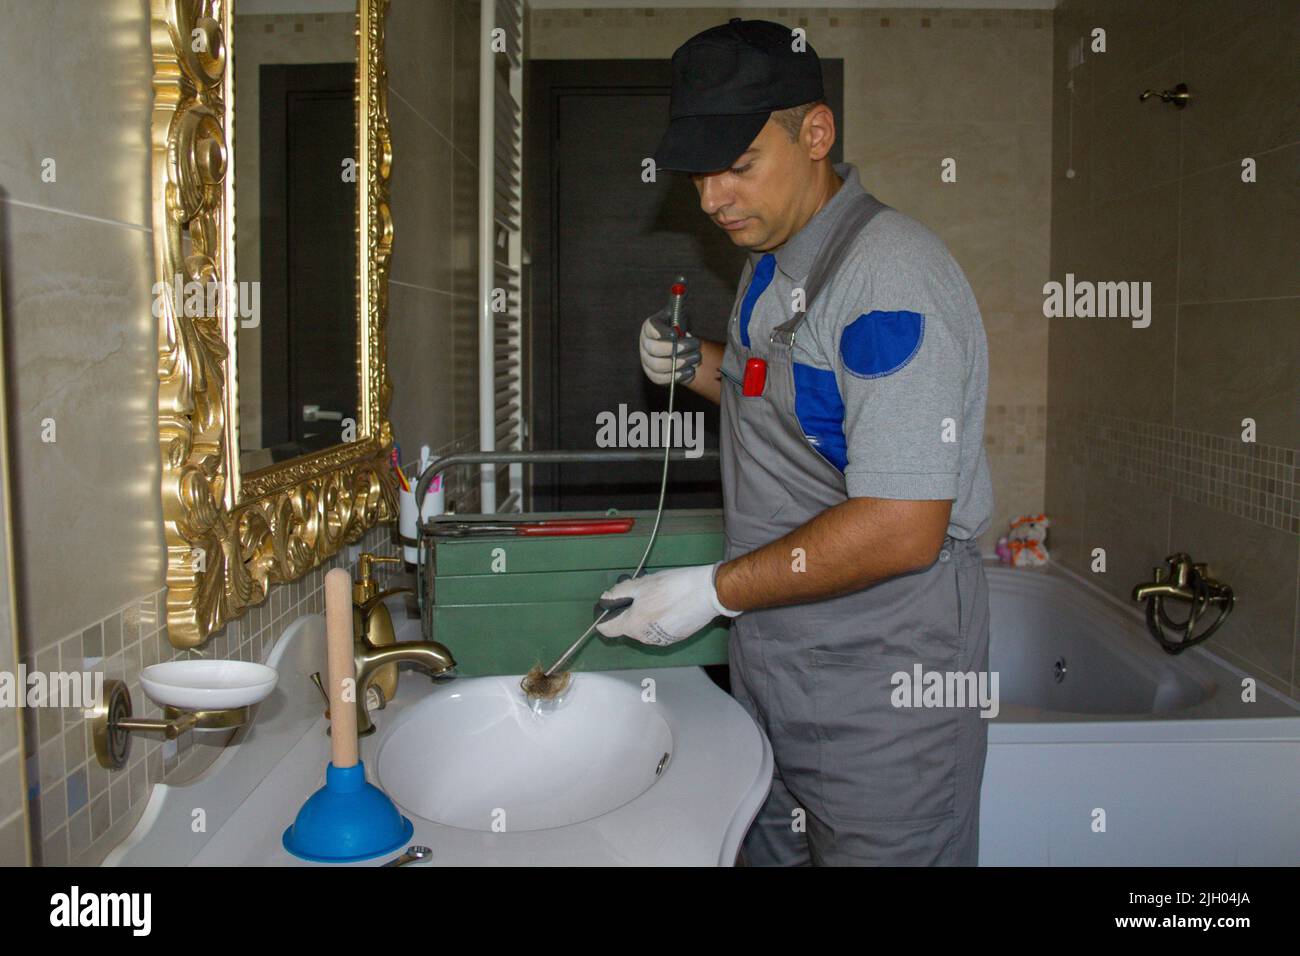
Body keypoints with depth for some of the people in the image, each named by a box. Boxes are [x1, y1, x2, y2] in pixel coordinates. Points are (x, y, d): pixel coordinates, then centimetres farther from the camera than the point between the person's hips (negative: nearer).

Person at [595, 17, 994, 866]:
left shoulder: (892, 276, -23)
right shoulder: (772, 262, 8)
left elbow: (902, 530, -28)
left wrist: (715, 591, -21)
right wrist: (698, 365, 5)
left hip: (880, 677, -9)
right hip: (773, 658, 9)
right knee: (772, 850, 22)